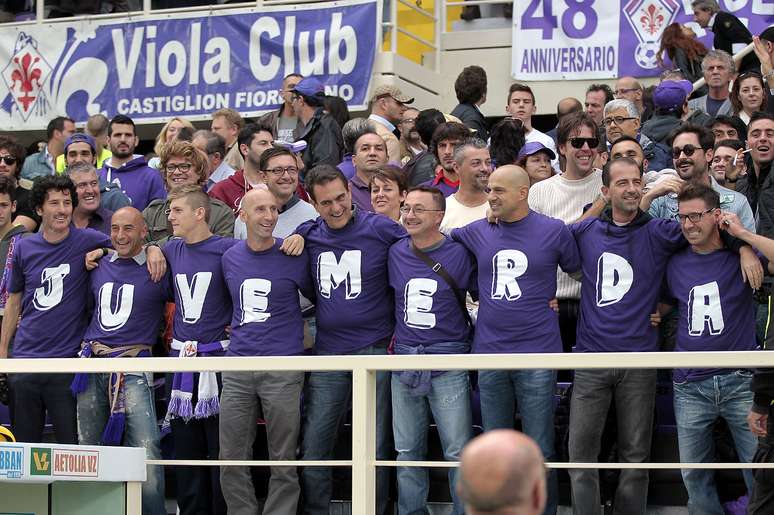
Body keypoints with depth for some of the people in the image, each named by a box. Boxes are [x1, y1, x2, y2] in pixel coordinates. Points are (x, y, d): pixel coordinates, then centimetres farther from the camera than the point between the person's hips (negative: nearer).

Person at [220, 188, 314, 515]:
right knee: (231, 459, 4)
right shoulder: (230, 258, 9)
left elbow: (315, 296, 13)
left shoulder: (294, 257, -2)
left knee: (283, 460, 1)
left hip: (283, 368, -3)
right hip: (237, 367, 4)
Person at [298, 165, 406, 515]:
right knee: (313, 449, 4)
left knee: (375, 449, 2)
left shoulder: (381, 229, -6)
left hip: (374, 351, -3)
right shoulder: (307, 235, 6)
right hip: (328, 353, 3)